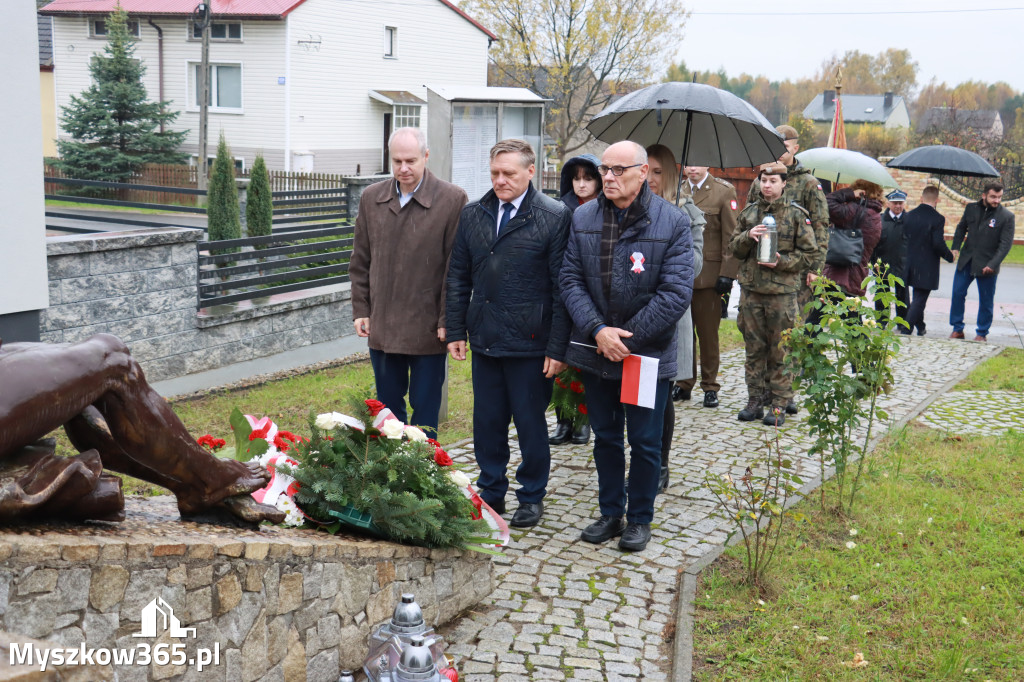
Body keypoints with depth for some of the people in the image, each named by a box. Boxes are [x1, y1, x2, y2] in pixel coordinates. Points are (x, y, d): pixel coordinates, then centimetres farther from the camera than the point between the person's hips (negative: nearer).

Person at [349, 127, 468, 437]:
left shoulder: (452, 199, -8)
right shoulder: (371, 198, 6)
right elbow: (360, 261, 12)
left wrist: (447, 320, -9)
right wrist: (361, 310, 7)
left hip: (428, 328, -4)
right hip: (382, 327, 4)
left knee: (425, 407, 6)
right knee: (387, 404, 14)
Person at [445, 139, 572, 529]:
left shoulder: (554, 217, -7)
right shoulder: (473, 215, 8)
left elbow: (562, 287, -8)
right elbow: (458, 278, 13)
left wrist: (558, 347, -11)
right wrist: (456, 331, 7)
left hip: (529, 343, -4)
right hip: (484, 339, 5)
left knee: (531, 424, 7)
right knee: (486, 422, 12)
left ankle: (532, 498, 23)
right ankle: (491, 493, 28)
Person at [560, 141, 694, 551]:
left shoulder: (672, 223, -10)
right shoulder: (583, 218, 1)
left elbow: (676, 293, -14)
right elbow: (571, 279, -1)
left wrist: (627, 339, -16)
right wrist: (597, 330, -15)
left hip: (649, 354, -3)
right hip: (595, 351, 4)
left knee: (645, 442, 7)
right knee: (605, 437, 16)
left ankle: (640, 519, 24)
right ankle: (610, 513, 31)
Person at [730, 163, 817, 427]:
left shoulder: (797, 214, 0)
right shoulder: (749, 212, 11)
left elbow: (809, 253, 1)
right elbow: (734, 248, 12)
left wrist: (782, 262, -14)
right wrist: (748, 237, -9)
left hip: (783, 290, -3)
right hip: (751, 289, 4)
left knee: (780, 351, 0)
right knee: (754, 349, 9)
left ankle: (779, 405, 8)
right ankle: (755, 400, 18)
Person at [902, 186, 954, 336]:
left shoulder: (909, 215, 2)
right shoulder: (937, 219, -14)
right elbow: (938, 244, -18)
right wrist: (950, 256, -1)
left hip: (910, 264, 6)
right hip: (927, 267, -6)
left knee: (917, 298, 21)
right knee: (919, 299, 0)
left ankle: (920, 328, 33)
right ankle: (906, 330, -7)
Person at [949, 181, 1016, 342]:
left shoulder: (1007, 217, -8)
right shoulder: (971, 209, 3)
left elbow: (1005, 244, -11)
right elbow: (961, 228, 16)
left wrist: (992, 264, -20)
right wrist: (956, 247, 0)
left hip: (987, 265, -3)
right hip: (966, 261, 3)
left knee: (986, 300, 5)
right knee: (957, 293, 3)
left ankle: (982, 333, 19)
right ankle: (957, 329, 16)